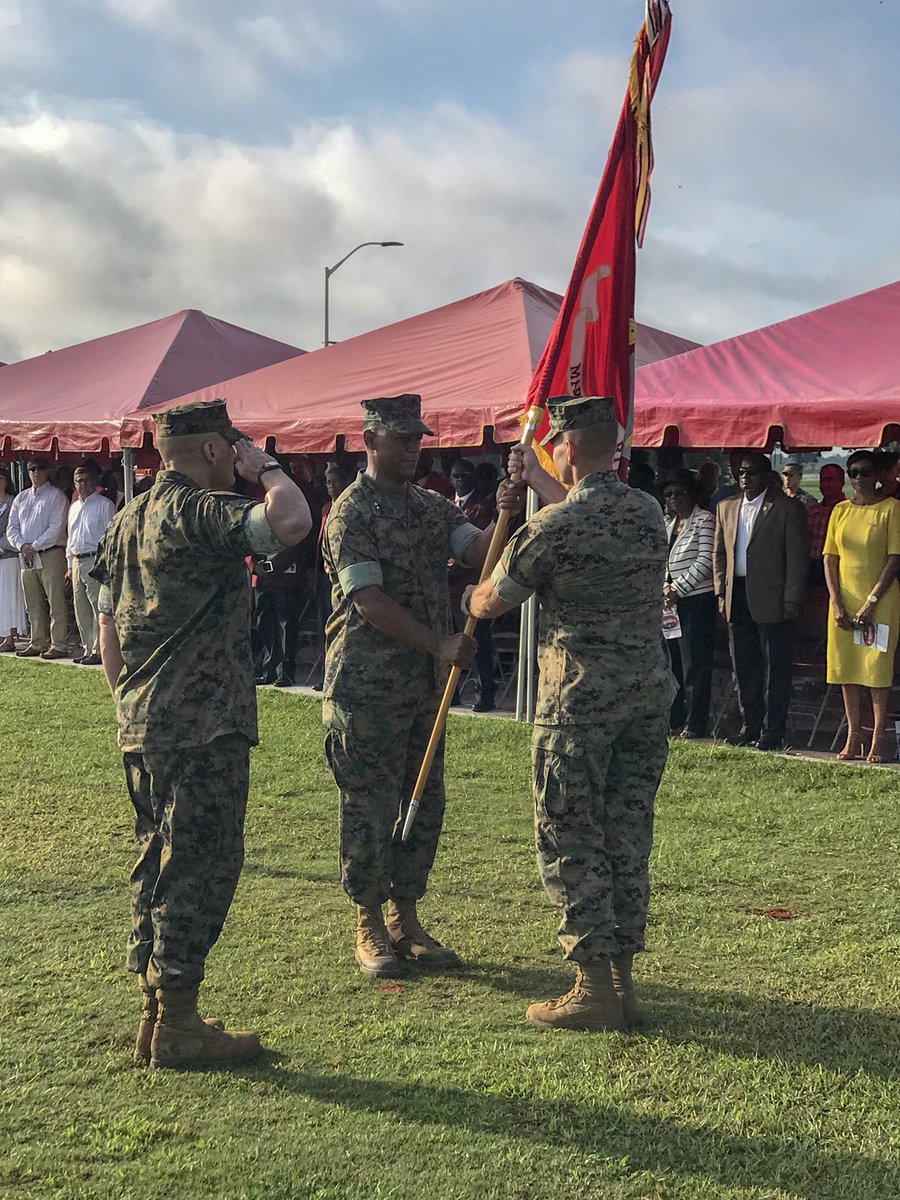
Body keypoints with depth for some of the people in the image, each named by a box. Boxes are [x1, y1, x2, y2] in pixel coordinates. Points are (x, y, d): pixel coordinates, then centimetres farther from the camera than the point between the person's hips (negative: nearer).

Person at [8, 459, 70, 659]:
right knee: (33, 605, 9)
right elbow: (12, 527, 14)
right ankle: (38, 643, 16)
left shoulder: (56, 496, -1)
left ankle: (59, 645, -8)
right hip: (26, 557, 6)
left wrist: (35, 546, -13)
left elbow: (56, 528, -10)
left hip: (50, 554, -6)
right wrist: (22, 545, -4)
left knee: (55, 602, -8)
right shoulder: (21, 498, 18)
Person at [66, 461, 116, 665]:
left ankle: (98, 650, -8)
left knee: (98, 607, -10)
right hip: (77, 562, 8)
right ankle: (88, 649, 17)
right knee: (81, 609, 10)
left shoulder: (104, 505, -3)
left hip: (96, 560, -8)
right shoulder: (74, 507, 20)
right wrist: (70, 564, 19)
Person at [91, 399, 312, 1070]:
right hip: (203, 730, -9)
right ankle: (179, 1028, 4)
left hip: (143, 729, 10)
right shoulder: (200, 512, -14)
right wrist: (265, 468, -12)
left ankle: (156, 1017, 24)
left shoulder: (128, 521, 15)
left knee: (162, 864, 16)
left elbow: (109, 630, 19)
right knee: (201, 869, -2)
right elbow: (291, 522, -31)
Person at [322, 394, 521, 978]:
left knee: (425, 802, 11)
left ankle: (406, 918, 24)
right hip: (368, 684, -7)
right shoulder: (351, 512, -10)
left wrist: (505, 516, -21)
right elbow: (370, 601, -18)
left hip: (427, 683, 7)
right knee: (370, 807, 0)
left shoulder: (432, 507, 12)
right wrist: (441, 644, -23)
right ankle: (370, 929, 13)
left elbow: (480, 551, -1)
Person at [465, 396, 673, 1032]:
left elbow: (491, 601, -1)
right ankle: (622, 979, 19)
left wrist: (468, 599, 23)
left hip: (579, 697, -6)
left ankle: (594, 989, 5)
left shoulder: (552, 527, -15)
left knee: (570, 840, 3)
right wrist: (539, 482, 37)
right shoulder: (649, 511, 4)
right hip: (650, 692, 7)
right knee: (628, 836, 12)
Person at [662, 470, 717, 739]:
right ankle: (672, 719, 18)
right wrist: (664, 588, 0)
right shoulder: (666, 522, 16)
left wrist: (678, 589, -12)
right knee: (670, 663, 9)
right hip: (670, 602, 7)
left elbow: (705, 561, -12)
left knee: (694, 666, -4)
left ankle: (695, 724, 1)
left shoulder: (704, 520, -5)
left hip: (697, 599, -7)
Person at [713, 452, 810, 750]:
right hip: (737, 598, 6)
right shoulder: (726, 508, 13)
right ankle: (751, 728, 20)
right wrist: (721, 592, 7)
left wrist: (791, 600, -12)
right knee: (744, 668, 11)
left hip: (771, 600, -6)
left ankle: (773, 732, 6)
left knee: (775, 669, 0)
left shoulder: (788, 510, -4)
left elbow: (797, 558, -6)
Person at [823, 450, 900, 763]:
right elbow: (830, 558, 8)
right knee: (846, 667, 4)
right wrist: (837, 604, -3)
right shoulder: (840, 510, 10)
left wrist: (871, 602, -14)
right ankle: (853, 737, 10)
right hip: (844, 601, 5)